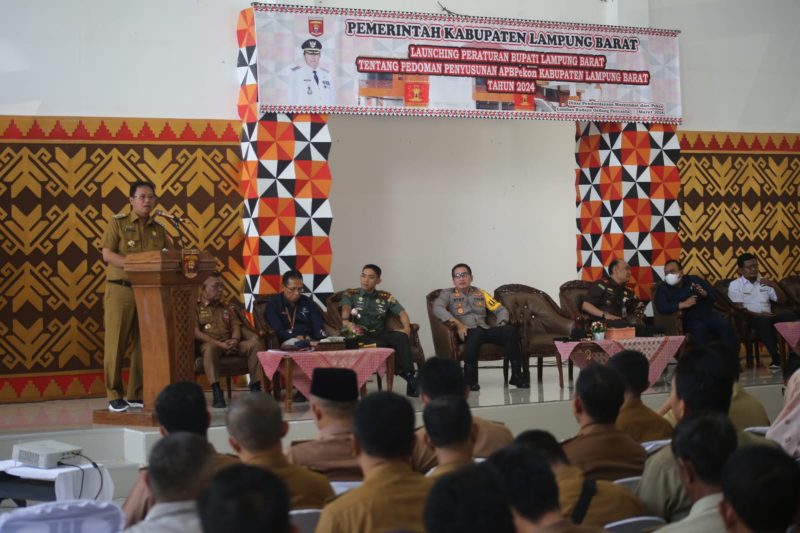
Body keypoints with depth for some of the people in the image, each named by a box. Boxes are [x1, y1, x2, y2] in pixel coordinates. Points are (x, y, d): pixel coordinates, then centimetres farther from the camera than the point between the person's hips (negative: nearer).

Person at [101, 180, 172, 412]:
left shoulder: (158, 228, 13)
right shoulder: (118, 223, 0)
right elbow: (107, 254, -9)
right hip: (120, 289, -5)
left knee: (143, 344, 6)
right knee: (116, 344, -3)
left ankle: (137, 395, 14)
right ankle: (114, 396, 3)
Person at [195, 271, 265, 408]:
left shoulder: (228, 308, 26)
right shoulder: (196, 307, 8)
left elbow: (236, 327, 15)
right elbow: (196, 333, -5)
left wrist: (234, 340, -10)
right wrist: (219, 344, -15)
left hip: (230, 345, 5)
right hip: (210, 344, -5)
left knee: (255, 343, -23)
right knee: (210, 348, -42)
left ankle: (255, 388, -26)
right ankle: (216, 392, -47)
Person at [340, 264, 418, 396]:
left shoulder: (386, 297, 18)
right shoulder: (350, 294, 13)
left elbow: (402, 313, 9)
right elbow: (346, 309, -8)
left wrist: (407, 328, -13)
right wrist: (346, 322, -31)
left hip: (381, 335, 3)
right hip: (361, 336, -3)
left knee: (401, 337, -32)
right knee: (379, 345, -38)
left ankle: (410, 377, -34)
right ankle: (407, 376, -30)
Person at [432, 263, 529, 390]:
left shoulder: (481, 294, 26)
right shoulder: (447, 294, 15)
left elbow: (501, 310, 24)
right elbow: (437, 309, -7)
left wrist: (501, 325, 2)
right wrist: (458, 324, -19)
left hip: (485, 330, 4)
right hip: (465, 332, -4)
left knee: (510, 330, -25)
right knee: (476, 333, -41)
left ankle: (516, 375, -23)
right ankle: (470, 378, -31)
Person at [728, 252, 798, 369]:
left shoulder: (764, 282, 20)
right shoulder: (735, 285, 5)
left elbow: (782, 300, 15)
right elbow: (739, 309, -8)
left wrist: (774, 285, -3)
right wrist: (758, 314, -21)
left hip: (768, 316, 5)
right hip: (749, 318, -4)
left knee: (789, 315, -26)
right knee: (763, 320, -39)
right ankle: (775, 357, -38)